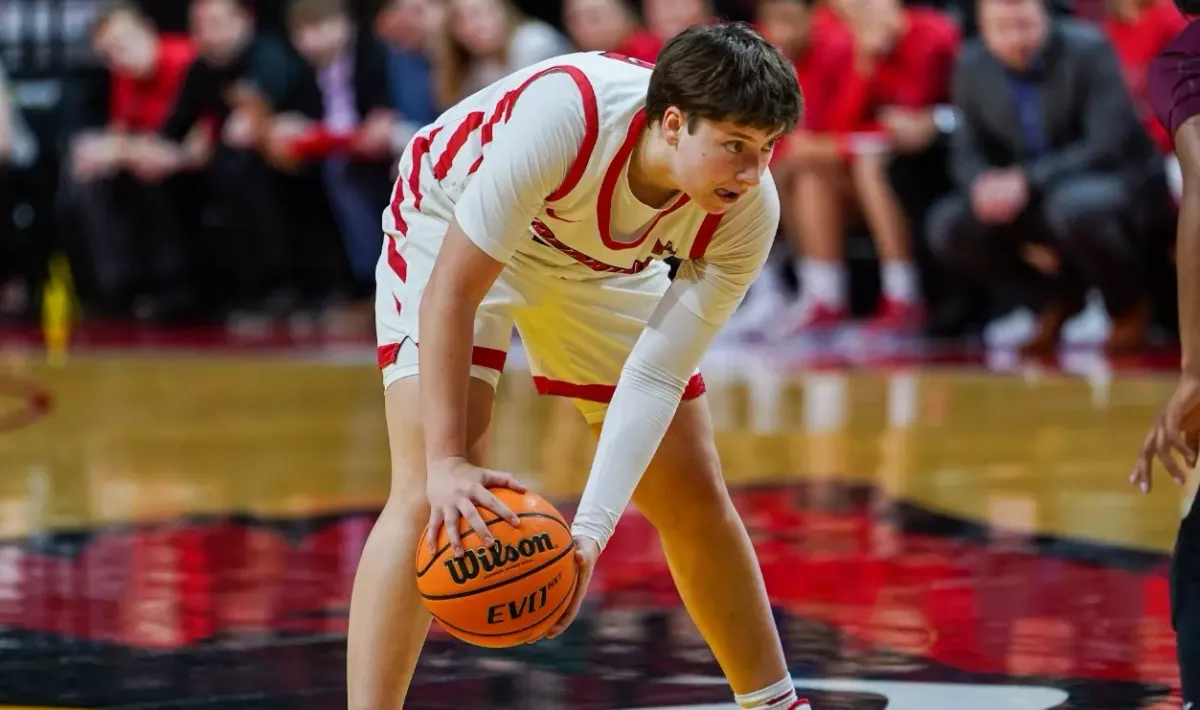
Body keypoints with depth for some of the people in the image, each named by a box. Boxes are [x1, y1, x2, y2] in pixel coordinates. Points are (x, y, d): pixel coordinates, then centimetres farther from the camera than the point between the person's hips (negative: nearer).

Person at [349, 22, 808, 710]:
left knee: (694, 499, 5)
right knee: (431, 491, -23)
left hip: (605, 264, 4)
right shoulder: (565, 116, -42)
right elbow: (452, 290, -36)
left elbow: (656, 377, -26)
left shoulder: (748, 212, -27)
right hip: (452, 229, -4)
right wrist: (447, 461, -41)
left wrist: (592, 532, -36)